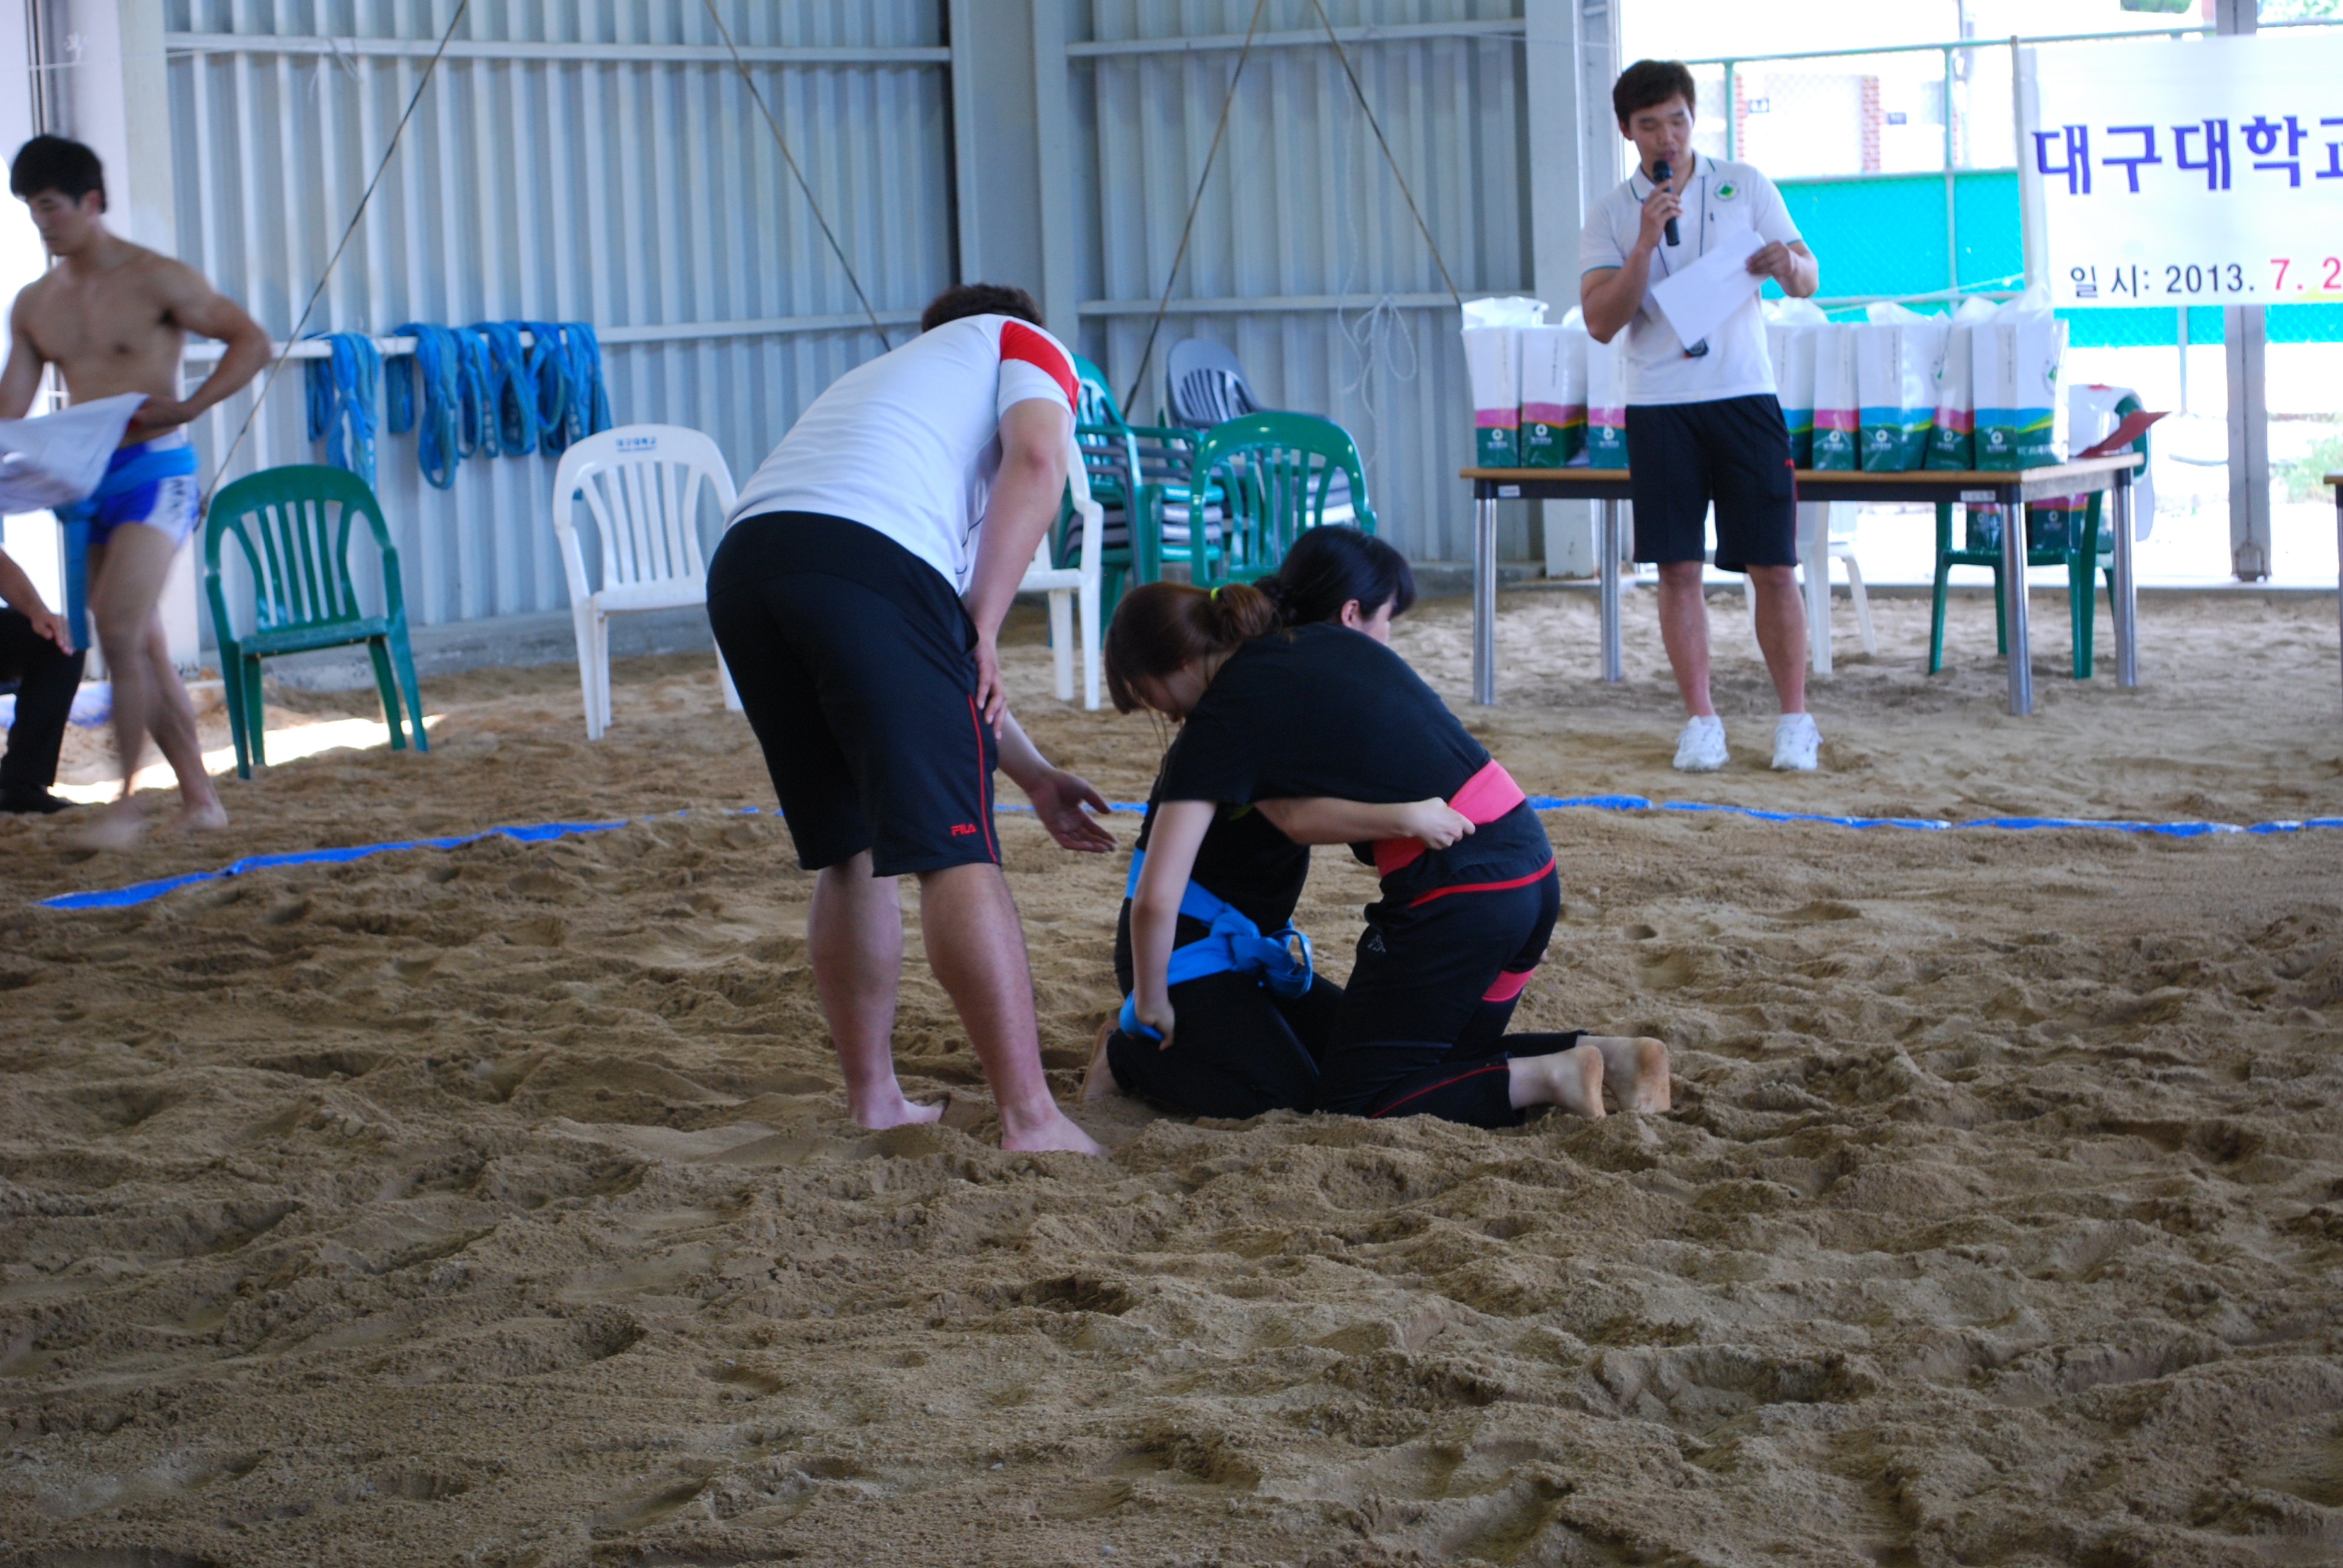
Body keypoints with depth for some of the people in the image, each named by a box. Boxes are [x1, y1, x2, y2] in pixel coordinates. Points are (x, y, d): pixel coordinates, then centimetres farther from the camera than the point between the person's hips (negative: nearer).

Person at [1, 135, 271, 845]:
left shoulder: (158, 281, -6)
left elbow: (251, 341, -6)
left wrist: (187, 407, -17)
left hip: (153, 472, -6)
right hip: (82, 481, 6)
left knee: (120, 631, -18)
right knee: (144, 646, 8)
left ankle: (126, 798, -11)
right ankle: (199, 796, 16)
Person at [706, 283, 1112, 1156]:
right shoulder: (1024, 346, 28)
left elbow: (911, 680, 41)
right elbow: (1036, 462, 0)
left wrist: (1032, 775, 41)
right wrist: (984, 628, 2)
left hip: (740, 566, 7)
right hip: (866, 560, -6)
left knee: (849, 853, 19)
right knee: (956, 851, -7)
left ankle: (873, 1100, 23)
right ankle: (1030, 1118, -9)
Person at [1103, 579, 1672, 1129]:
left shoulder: (1220, 723, -6)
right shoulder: (1324, 640, 16)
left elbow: (1156, 899, -7)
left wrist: (1150, 1001, 4)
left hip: (1454, 890, -8)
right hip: (1531, 861, 8)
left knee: (1348, 1103, 6)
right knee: (1452, 1059, 26)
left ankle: (1548, 1077, -8)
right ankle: (1608, 1053, 6)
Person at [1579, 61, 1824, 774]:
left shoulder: (1745, 186, 6)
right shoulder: (1611, 214, 5)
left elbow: (1808, 278, 4)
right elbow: (1600, 322, -4)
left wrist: (1786, 263, -20)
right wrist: (1646, 242, -15)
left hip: (1744, 395, 0)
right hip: (1659, 406, 0)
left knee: (1774, 567, -1)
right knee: (1678, 568, 0)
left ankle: (1795, 718, 7)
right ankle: (1701, 720, 9)